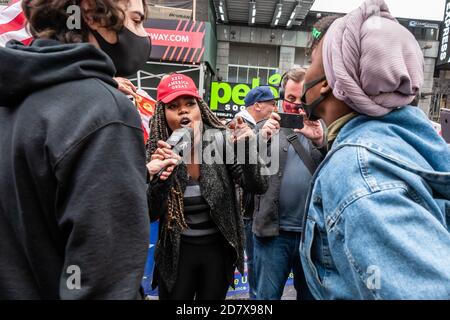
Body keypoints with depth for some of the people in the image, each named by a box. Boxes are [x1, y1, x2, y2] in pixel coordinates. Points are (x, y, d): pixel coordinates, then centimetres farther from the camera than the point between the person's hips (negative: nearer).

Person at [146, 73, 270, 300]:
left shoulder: (220, 141, -14)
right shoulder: (157, 152, -10)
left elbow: (257, 187, -15)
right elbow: (151, 215, -10)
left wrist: (248, 150, -32)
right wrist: (157, 179, -28)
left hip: (219, 248, 0)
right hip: (177, 252, 0)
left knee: (213, 297, 19)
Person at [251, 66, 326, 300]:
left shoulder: (322, 128, 5)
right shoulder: (267, 126, 2)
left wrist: (320, 141, -22)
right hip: (273, 230, -1)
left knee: (312, 294, 20)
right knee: (267, 295, 9)